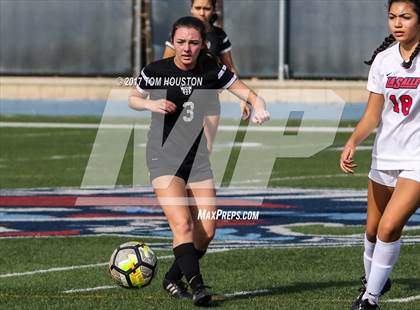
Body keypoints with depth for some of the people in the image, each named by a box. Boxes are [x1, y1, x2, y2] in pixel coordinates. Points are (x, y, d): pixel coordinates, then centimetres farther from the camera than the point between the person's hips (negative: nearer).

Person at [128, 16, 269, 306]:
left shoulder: (211, 70, -6)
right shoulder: (156, 71, -8)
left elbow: (248, 93, -2)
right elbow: (133, 99, 9)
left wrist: (259, 107, -24)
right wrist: (152, 104, -12)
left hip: (198, 157, 3)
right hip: (164, 156, -3)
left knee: (206, 232, 0)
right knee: (182, 224, -21)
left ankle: (173, 278, 22)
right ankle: (197, 286, -22)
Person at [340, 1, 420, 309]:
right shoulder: (383, 60, 1)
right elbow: (372, 115, 2)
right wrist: (352, 142, -14)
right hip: (385, 156, 5)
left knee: (389, 227, -18)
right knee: (373, 230, 14)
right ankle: (373, 280, 40)